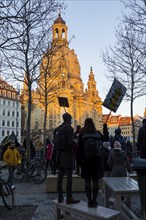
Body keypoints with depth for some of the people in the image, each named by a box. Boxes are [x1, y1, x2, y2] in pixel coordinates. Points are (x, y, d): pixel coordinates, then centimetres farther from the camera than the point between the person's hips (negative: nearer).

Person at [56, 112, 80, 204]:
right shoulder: (69, 128, -14)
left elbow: (55, 141, 12)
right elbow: (71, 142, -20)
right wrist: (75, 141, 0)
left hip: (60, 154, 7)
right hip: (68, 154, -7)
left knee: (60, 176, 11)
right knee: (69, 176, -1)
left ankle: (60, 197, 20)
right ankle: (69, 198, 4)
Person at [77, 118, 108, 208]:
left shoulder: (82, 135, -4)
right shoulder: (98, 133, 0)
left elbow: (79, 149, -5)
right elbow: (105, 138, 19)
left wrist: (79, 160, 0)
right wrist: (105, 129, 30)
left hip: (86, 160, -1)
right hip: (96, 159, 1)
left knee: (87, 181, 6)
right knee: (95, 181, 7)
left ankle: (89, 200, 10)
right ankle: (94, 200, 11)